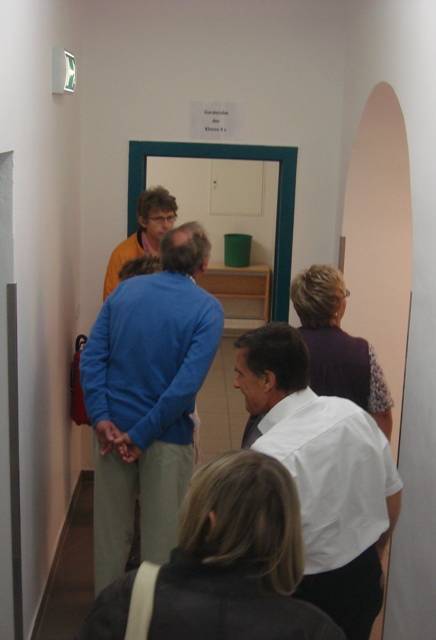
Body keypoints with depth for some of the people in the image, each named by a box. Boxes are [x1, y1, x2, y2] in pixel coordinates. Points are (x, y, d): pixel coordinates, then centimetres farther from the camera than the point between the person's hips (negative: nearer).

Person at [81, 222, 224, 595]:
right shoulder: (207, 309, -12)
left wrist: (101, 418, -9)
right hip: (168, 436, -4)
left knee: (111, 527, 19)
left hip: (113, 427, 4)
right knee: (162, 532, 13)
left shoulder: (124, 290, 1)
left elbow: (92, 357, -6)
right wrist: (142, 435, -16)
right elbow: (187, 383, -21)